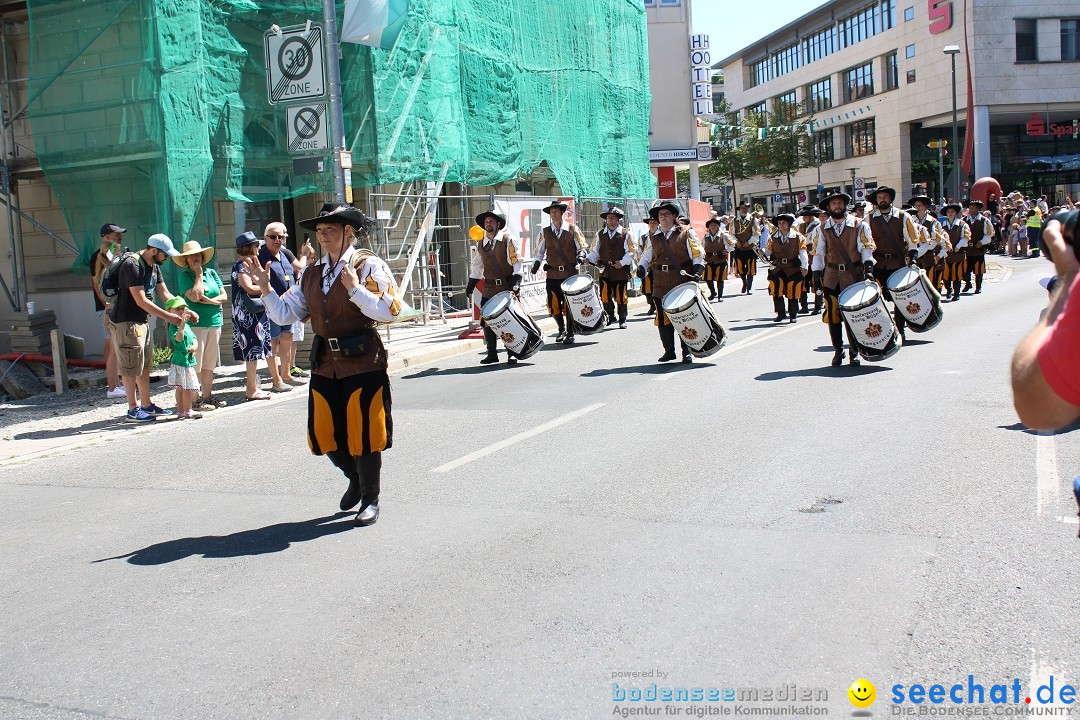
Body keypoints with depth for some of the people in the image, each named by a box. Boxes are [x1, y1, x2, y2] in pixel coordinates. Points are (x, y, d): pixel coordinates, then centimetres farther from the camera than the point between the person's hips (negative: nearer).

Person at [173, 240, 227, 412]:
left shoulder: (211, 272, 12)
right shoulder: (184, 275, -3)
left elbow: (224, 296, 8)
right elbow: (195, 296, -17)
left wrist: (209, 301, -10)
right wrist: (198, 274, -8)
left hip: (215, 322, 5)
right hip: (195, 324, -5)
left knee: (210, 364, 9)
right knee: (195, 364, -5)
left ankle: (207, 396, 17)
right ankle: (195, 400, -1)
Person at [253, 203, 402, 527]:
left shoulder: (368, 265, -6)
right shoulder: (311, 275, 13)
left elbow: (389, 311, -16)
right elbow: (285, 314, 9)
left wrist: (355, 289, -23)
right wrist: (265, 286, -2)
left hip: (363, 363, -6)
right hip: (325, 365, 6)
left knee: (363, 433, 1)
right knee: (324, 434, 10)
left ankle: (370, 499, 18)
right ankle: (355, 479, 37)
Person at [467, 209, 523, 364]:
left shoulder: (507, 239, -2)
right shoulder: (481, 244, 12)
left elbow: (516, 262, -7)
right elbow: (476, 266, 22)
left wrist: (516, 282, -18)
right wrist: (470, 285, 16)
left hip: (507, 287, -4)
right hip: (489, 289, 4)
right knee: (487, 321, 0)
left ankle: (512, 353, 7)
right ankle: (492, 353, 11)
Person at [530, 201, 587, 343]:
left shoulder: (573, 229, 3)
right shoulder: (545, 232, 8)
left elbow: (582, 248, 5)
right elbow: (540, 252, 12)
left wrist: (580, 258, -15)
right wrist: (537, 264, -5)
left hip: (570, 273, -2)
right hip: (553, 274, 2)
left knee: (568, 305, -4)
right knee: (554, 305, 2)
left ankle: (570, 333, 10)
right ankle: (561, 329, 26)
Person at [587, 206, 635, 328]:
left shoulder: (625, 233, 2)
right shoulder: (600, 234, 13)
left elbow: (631, 251, -3)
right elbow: (595, 251, 12)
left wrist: (622, 263, -17)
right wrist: (588, 258, -8)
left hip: (621, 271, -3)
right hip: (605, 271, 3)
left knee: (621, 297, 2)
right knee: (605, 296, -2)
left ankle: (622, 320, 14)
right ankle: (610, 316, 16)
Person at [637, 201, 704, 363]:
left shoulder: (686, 234, 5)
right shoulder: (654, 238, 16)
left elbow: (697, 255, 0)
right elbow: (646, 257, 21)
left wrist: (697, 272, -15)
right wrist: (641, 268, 0)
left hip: (683, 284, -3)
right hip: (661, 286, 3)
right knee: (663, 319, 1)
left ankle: (687, 352, 7)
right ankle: (669, 351, 13)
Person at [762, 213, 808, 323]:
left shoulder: (798, 236, -2)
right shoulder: (773, 237, 6)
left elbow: (802, 253, -7)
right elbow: (768, 251, 4)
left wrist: (804, 266, -16)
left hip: (793, 269, -2)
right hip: (778, 269, 2)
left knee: (793, 293, 1)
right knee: (777, 293, -4)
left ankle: (793, 315, 13)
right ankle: (780, 314, 8)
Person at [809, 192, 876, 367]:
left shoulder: (859, 226, 4)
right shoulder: (822, 229, 9)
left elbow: (867, 249, 0)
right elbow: (818, 253, 10)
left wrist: (868, 269, -13)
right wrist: (817, 274, 1)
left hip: (854, 275, -1)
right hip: (831, 276, 2)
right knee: (833, 315, 0)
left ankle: (854, 352, 9)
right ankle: (838, 351, 12)